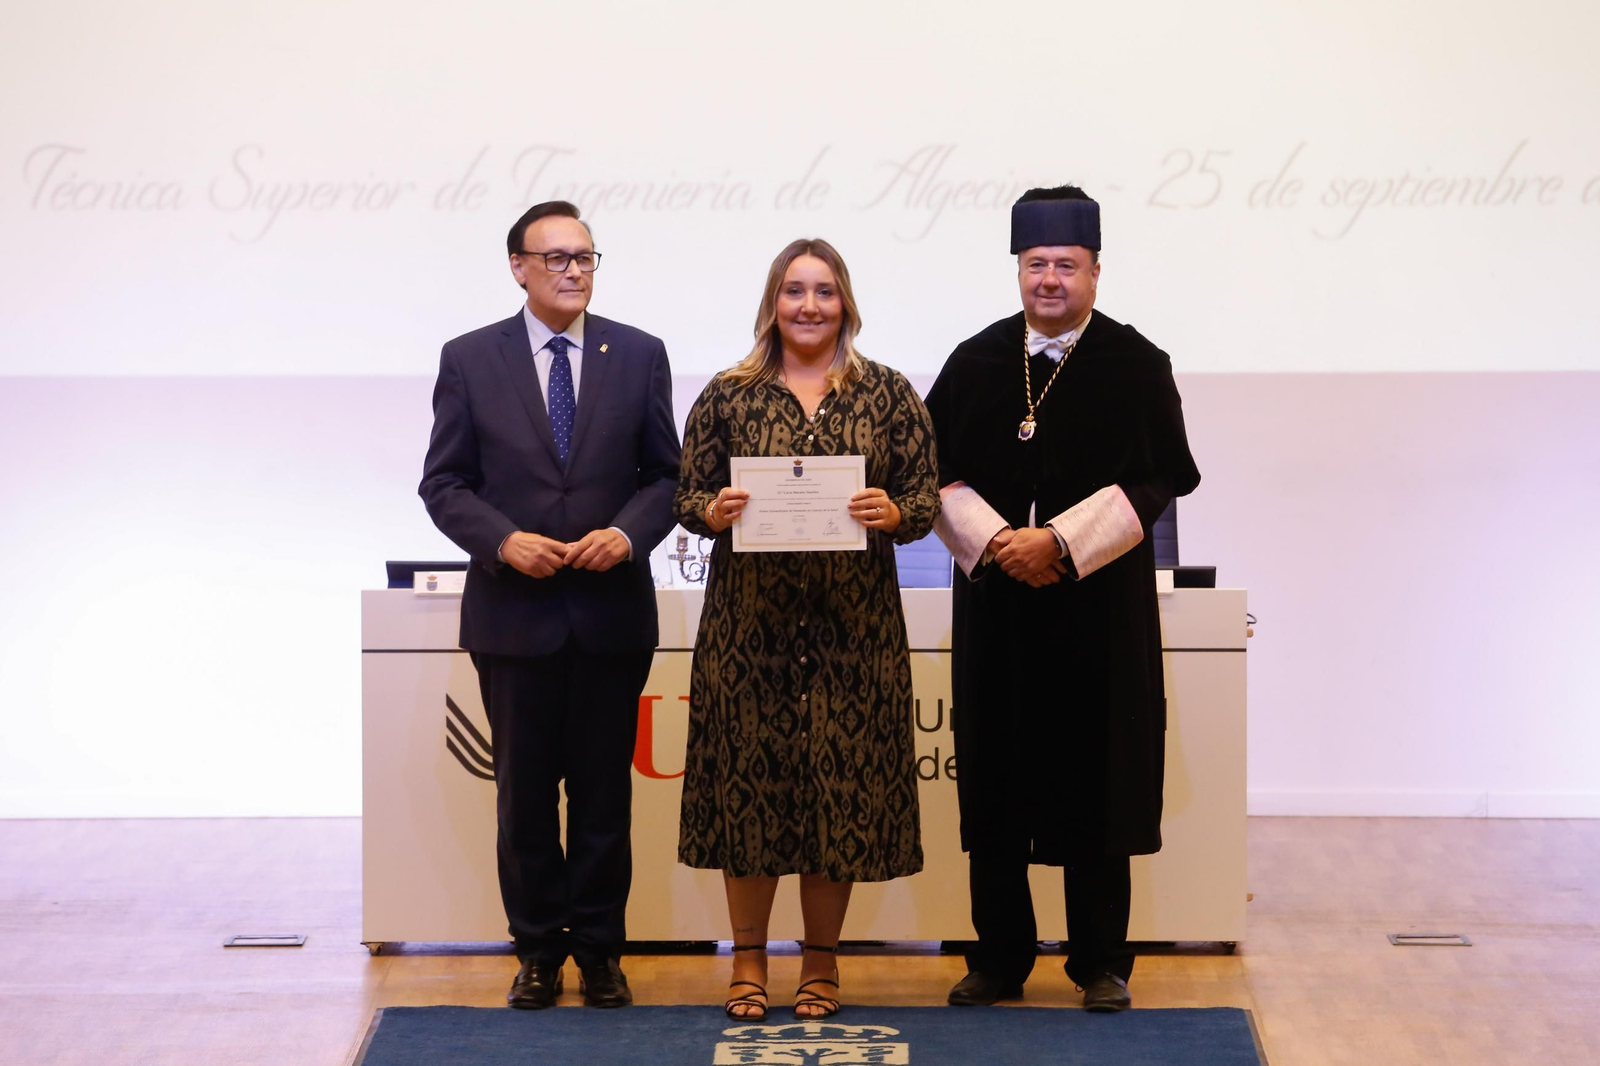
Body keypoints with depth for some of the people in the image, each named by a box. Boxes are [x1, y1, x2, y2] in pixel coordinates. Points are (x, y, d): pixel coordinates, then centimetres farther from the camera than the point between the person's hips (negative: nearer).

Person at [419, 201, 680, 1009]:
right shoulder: (469, 359, 1)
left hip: (612, 610, 1)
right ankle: (538, 949, 20)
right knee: (524, 791, 8)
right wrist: (504, 541, -15)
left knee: (604, 790, 8)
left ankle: (599, 949, 19)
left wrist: (628, 532, -13)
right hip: (513, 611, 0)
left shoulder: (639, 355, 3)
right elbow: (444, 482, 1)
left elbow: (666, 474, 5)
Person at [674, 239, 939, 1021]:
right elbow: (687, 494, 6)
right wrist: (714, 511, -15)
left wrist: (895, 514, -17)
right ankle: (749, 960, 17)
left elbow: (926, 497, 4)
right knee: (749, 779, 3)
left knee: (841, 781, 3)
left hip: (854, 624, 0)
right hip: (750, 622, 0)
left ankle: (821, 964, 17)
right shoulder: (728, 395, 5)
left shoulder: (889, 394, 5)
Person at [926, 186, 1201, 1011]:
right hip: (995, 603, 2)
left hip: (1099, 604, -2)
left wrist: (1059, 542, -15)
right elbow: (938, 472, 6)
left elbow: (1155, 481, -7)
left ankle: (1100, 963, 13)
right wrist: (995, 541, -10)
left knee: (1096, 779, 2)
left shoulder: (1136, 365, -1)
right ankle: (999, 958, 15)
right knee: (996, 781, 5)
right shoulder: (975, 363, 7)